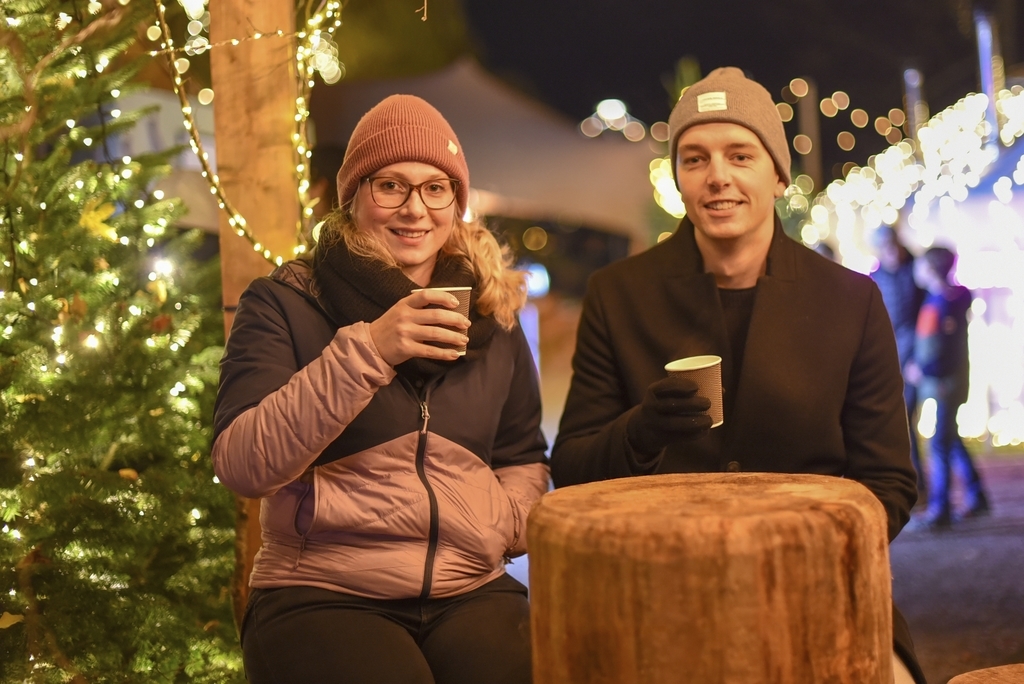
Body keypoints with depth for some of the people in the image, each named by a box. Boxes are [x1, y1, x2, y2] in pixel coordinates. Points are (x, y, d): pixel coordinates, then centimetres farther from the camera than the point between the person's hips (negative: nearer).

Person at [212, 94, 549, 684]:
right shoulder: (284, 304, 3)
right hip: (319, 593, -3)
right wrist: (366, 349, -20)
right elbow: (243, 465, -12)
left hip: (470, 591, 3)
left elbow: (523, 457, 26)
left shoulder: (491, 316, 15)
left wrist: (505, 520, 3)